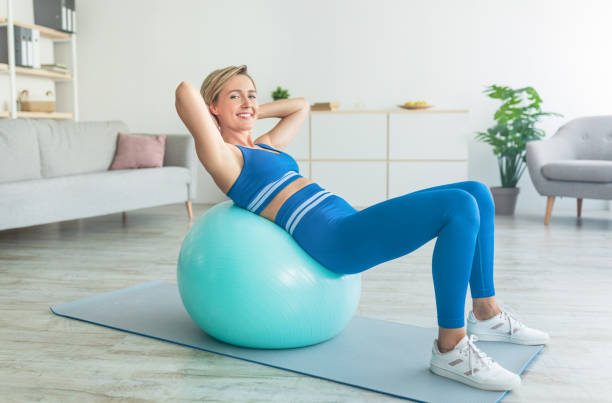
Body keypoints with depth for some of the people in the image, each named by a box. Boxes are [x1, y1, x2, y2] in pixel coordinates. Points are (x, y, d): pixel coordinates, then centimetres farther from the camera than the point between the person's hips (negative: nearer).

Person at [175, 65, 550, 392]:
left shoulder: (266, 145, 26)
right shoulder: (222, 156, 0)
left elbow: (301, 105, 41)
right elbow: (185, 91, -14)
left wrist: (253, 112, 32)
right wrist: (208, 117, 6)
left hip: (352, 226, 10)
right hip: (333, 237, -10)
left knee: (477, 192, 4)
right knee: (459, 206, -24)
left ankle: (487, 315, 12)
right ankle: (450, 349, -18)